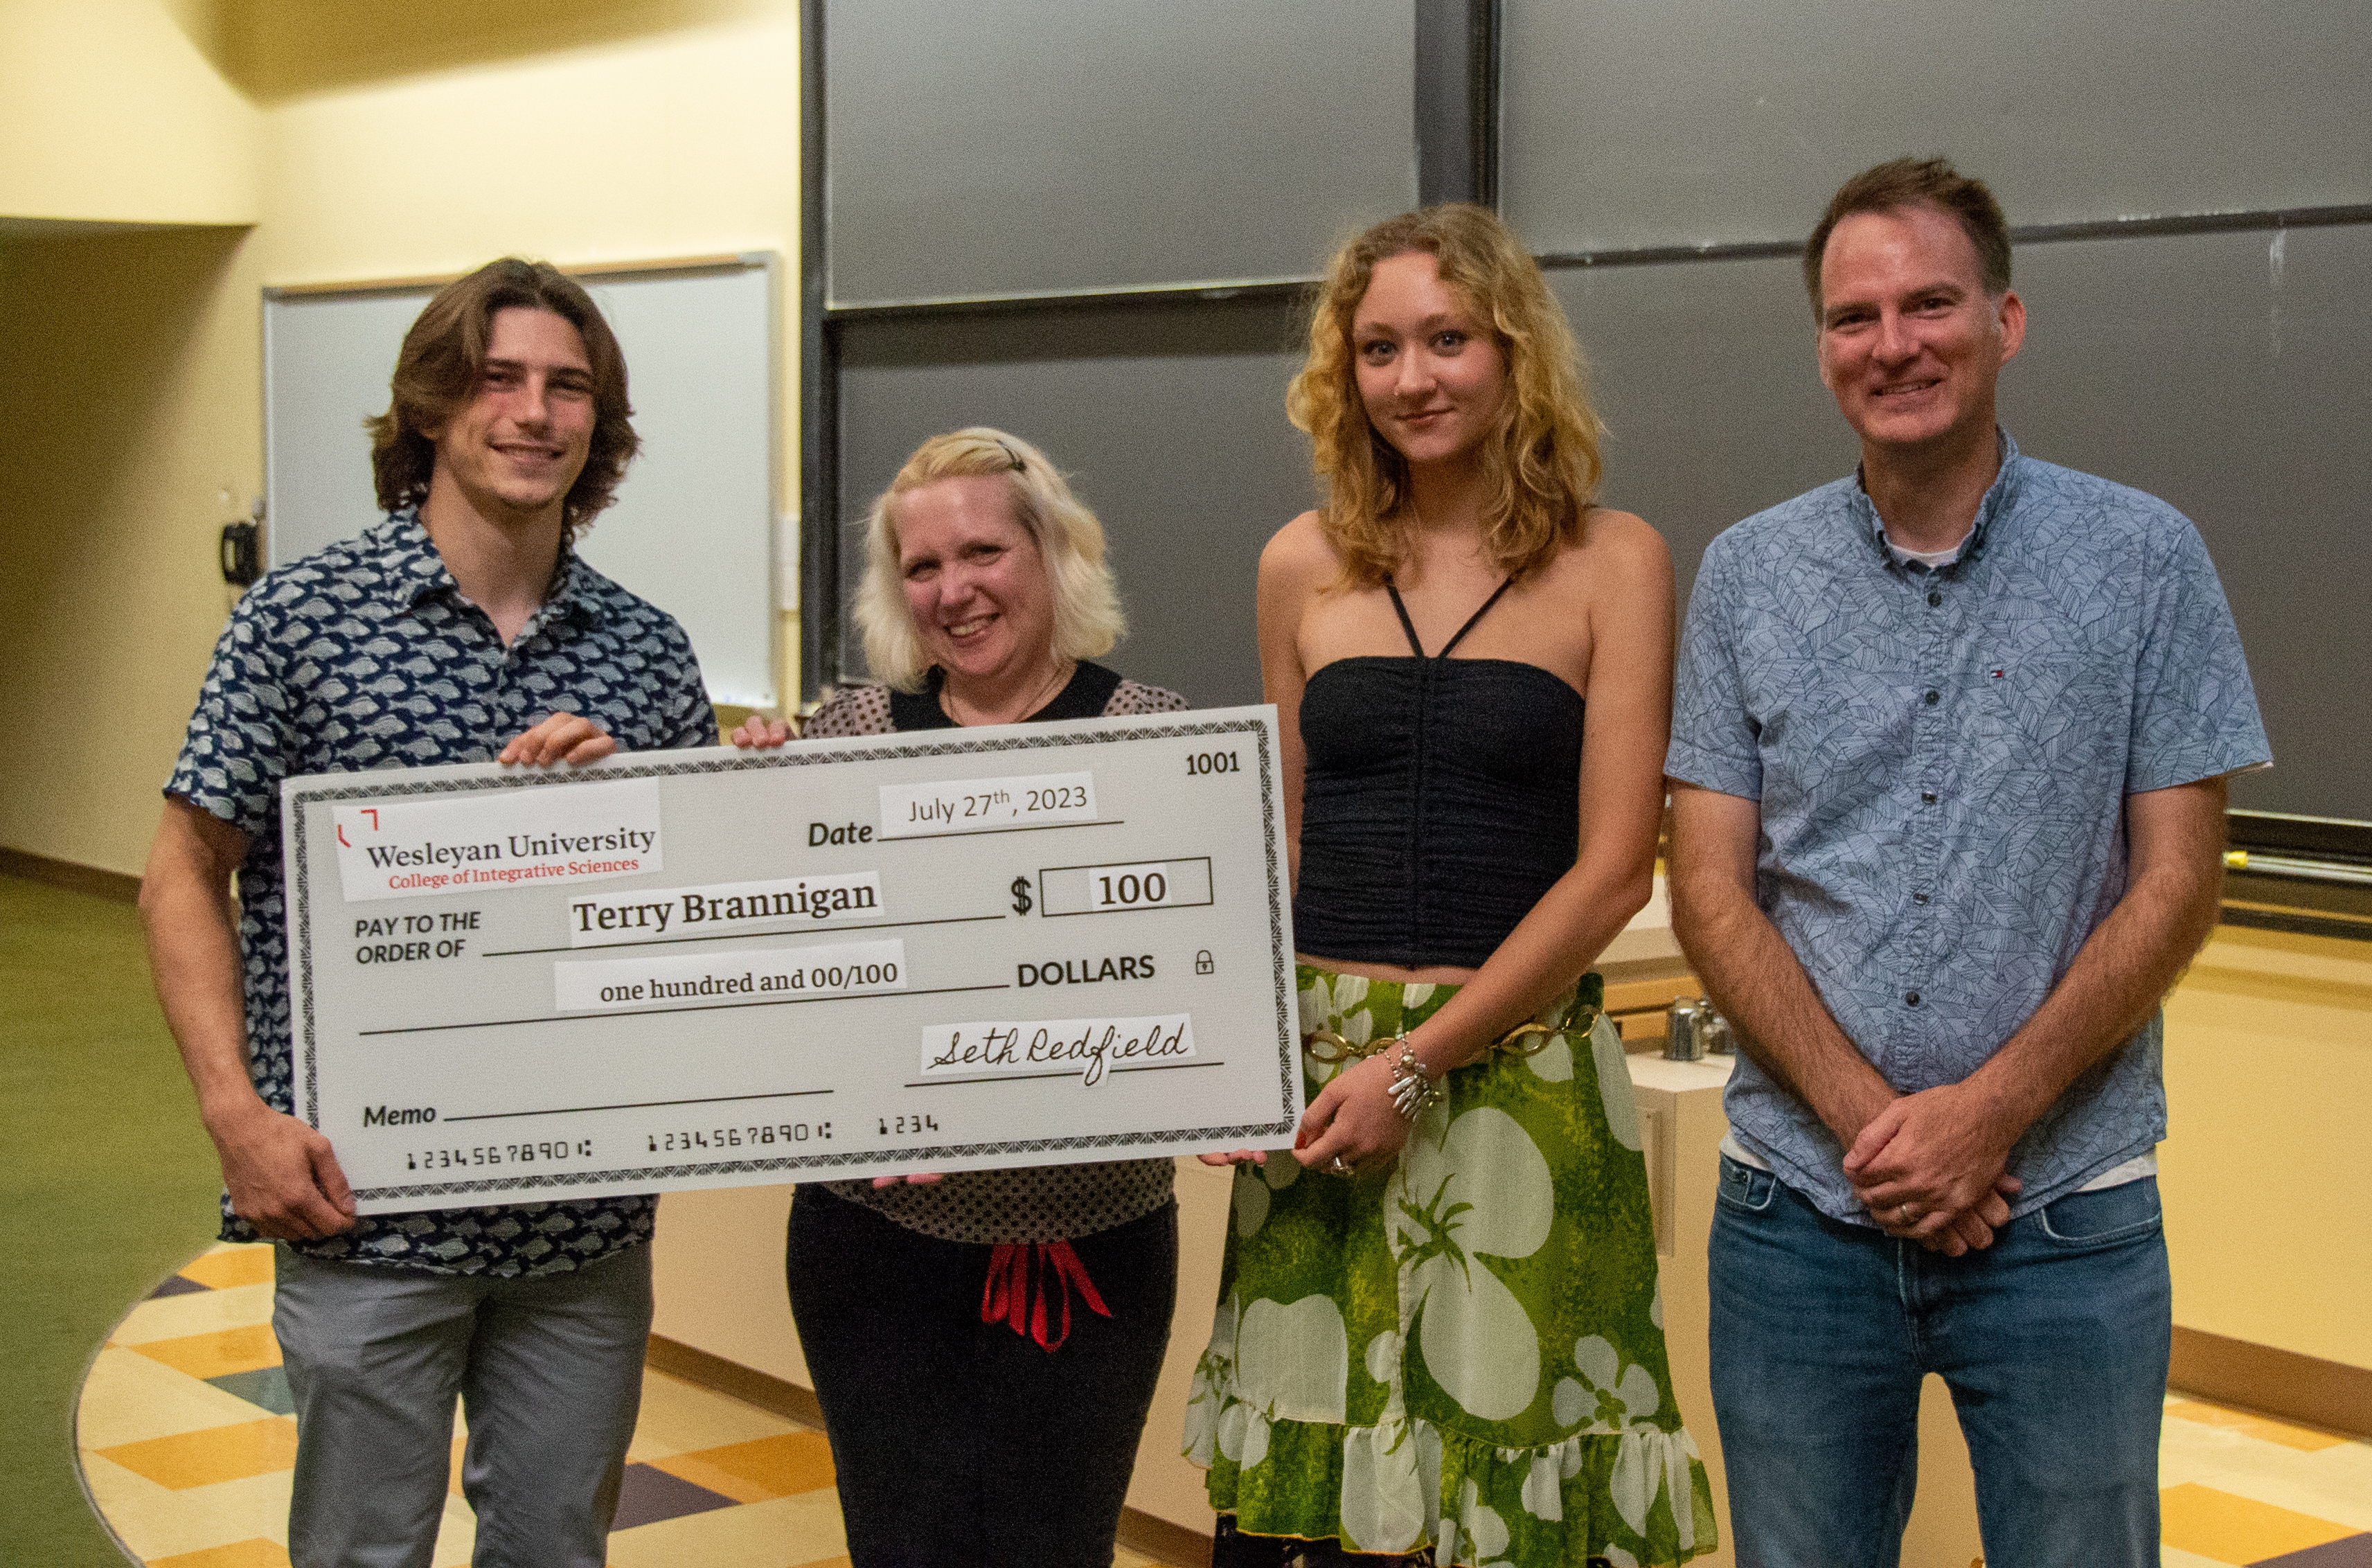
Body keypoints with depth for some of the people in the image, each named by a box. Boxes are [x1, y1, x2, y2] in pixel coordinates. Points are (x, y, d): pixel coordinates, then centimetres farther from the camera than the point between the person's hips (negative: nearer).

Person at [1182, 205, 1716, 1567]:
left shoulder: (1611, 562, -1)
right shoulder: (1305, 565, 9)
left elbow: (1613, 868, -6)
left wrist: (1418, 1061, -12)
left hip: (1519, 1072, -3)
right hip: (1317, 1075, 3)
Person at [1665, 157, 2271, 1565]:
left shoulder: (2143, 559, -1)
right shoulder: (1749, 577, 3)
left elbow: (2177, 882, -4)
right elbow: (1712, 891, 0)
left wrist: (1989, 1113, -13)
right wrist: (1866, 1120, -13)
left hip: (2066, 1222, -1)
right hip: (1800, 1211, 2)